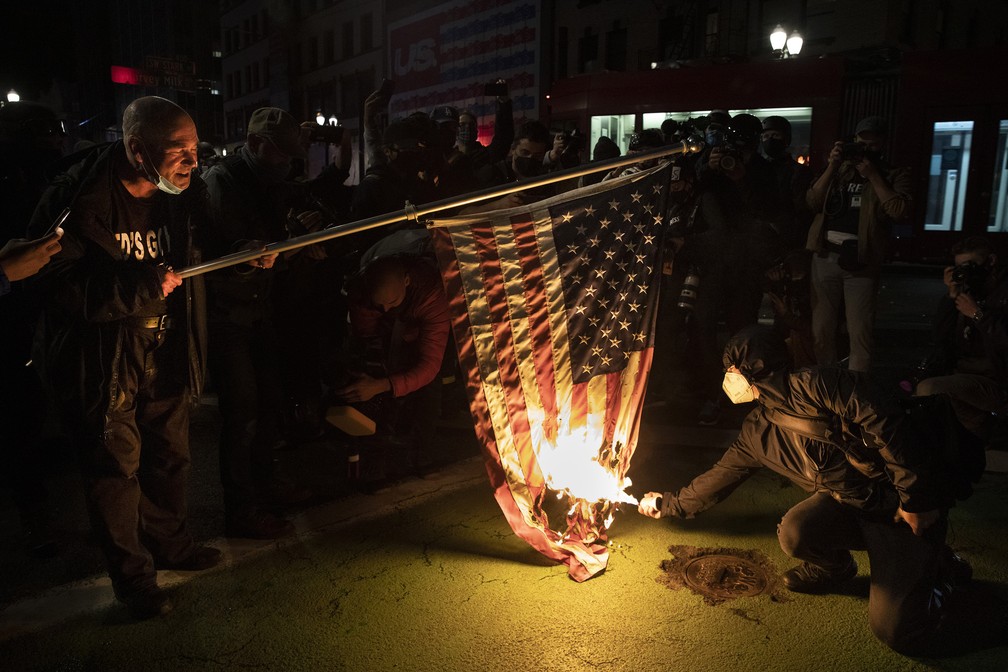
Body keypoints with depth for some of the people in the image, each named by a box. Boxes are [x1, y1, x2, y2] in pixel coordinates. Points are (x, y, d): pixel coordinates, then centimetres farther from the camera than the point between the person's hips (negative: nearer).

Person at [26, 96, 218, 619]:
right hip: (103, 356, -6)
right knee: (116, 462, 5)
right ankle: (131, 573, 24)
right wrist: (142, 284, -30)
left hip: (165, 351, 6)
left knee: (169, 452, 18)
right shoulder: (80, 200, -19)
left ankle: (169, 542, 40)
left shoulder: (179, 197, 0)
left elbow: (192, 258, 16)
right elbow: (57, 285, -22)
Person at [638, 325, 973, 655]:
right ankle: (834, 566, 12)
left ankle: (936, 565, 16)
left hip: (904, 505, -6)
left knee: (897, 632, -14)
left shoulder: (816, 386, -20)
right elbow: (722, 474, 16)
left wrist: (916, 499, -21)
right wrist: (670, 503, 21)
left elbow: (888, 426, -23)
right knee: (795, 532, -24)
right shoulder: (757, 429, 5)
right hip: (848, 503, 6)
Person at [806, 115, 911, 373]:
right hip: (825, 258, 3)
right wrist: (832, 167, -5)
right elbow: (813, 202, 4)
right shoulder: (839, 169, 15)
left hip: (861, 263, -3)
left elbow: (900, 212, -10)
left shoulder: (894, 175, 6)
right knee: (821, 330, 6)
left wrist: (873, 175, -8)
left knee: (860, 334, -1)